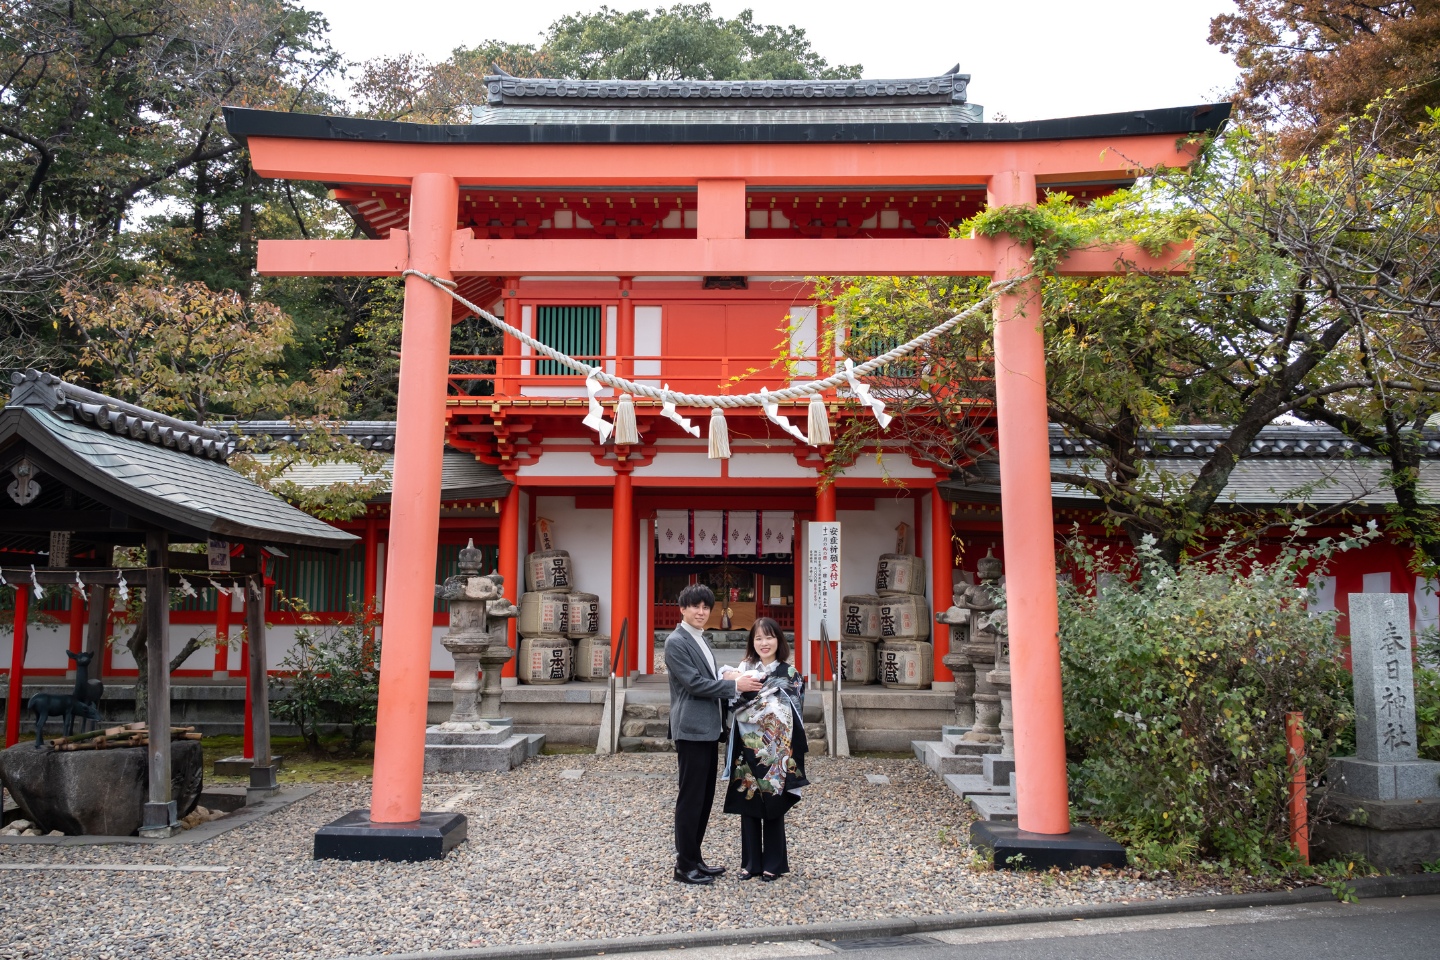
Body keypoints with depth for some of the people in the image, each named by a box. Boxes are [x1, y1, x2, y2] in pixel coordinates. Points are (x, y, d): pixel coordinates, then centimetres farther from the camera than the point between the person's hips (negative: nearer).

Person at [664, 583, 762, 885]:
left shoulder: (700, 639, 16)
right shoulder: (676, 642, -12)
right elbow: (694, 683, -19)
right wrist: (735, 686, -18)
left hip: (708, 728, 9)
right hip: (692, 730, -9)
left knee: (705, 797, 14)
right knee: (690, 798, -2)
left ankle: (695, 858, 23)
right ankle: (684, 866, 7)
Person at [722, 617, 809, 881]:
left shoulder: (789, 674, -2)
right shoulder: (743, 670, 6)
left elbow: (794, 716, -7)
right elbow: (732, 705, 5)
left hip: (775, 750, -3)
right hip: (747, 749, 3)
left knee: (773, 807, 5)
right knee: (747, 804, 8)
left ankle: (773, 863, 18)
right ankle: (751, 862, 20)